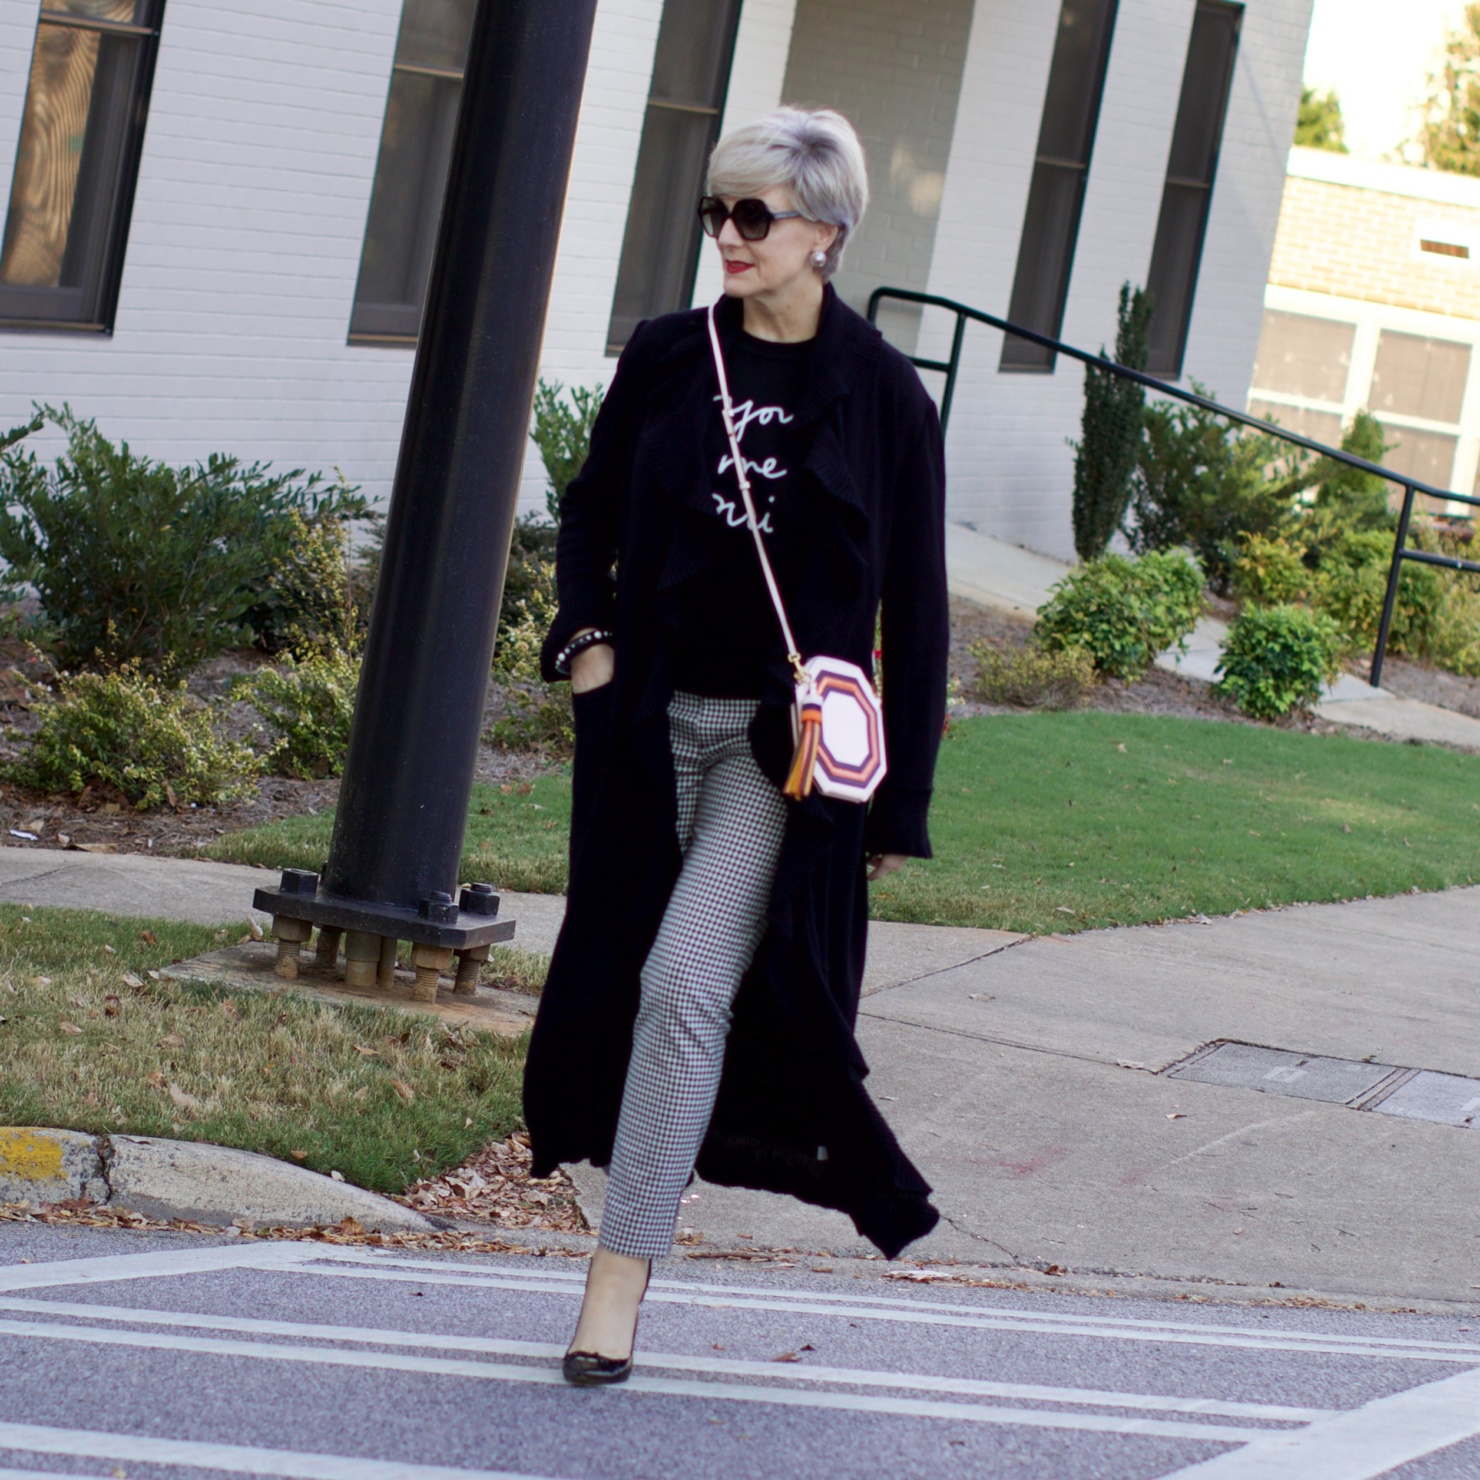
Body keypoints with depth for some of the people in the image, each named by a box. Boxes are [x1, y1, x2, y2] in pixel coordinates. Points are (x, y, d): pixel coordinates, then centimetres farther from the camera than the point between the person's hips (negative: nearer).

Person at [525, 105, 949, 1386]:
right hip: (652, 718, 4)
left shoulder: (881, 396, -4)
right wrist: (583, 631, 1)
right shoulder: (667, 358, 5)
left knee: (688, 978, -14)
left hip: (784, 743, -4)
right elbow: (590, 508, 19)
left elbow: (914, 607, -1)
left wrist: (902, 798, -2)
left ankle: (622, 1277, -10)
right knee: (631, 972, 7)